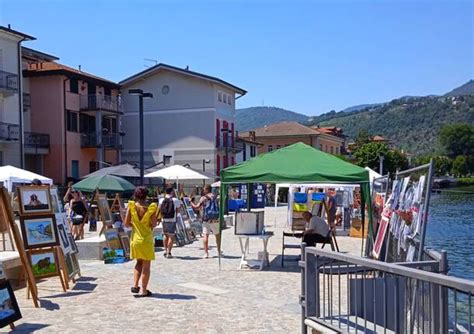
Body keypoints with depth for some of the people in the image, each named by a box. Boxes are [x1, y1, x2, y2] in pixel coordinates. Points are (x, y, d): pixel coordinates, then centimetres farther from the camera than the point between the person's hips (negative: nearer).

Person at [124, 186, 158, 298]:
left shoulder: (131, 206, -7)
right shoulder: (151, 208, -13)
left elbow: (126, 224, -4)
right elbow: (154, 224, -9)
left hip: (135, 239, 3)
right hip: (147, 240, -3)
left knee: (139, 262, 22)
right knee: (146, 266, 7)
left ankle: (135, 285, 12)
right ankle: (144, 291, 11)